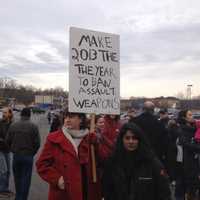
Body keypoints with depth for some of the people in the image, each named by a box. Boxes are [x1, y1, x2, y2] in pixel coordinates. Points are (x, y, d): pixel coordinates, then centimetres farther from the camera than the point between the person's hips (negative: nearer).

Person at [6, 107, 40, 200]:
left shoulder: (13, 125, -1)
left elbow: (8, 140, -1)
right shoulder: (33, 127, -10)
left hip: (16, 155, 3)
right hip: (28, 156, -3)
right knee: (26, 179, 6)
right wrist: (32, 153, 5)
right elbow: (37, 143, -12)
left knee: (17, 177, 18)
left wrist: (14, 150, 14)